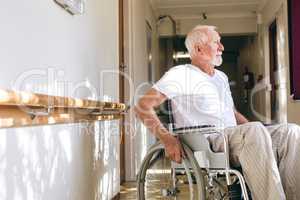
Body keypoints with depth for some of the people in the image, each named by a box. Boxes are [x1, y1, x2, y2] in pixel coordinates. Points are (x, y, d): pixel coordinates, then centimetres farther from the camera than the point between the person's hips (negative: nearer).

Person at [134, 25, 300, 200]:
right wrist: (167, 138, -20)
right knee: (255, 130, -34)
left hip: (234, 138, 7)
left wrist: (256, 131, 14)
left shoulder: (222, 77, 27)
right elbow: (143, 106, -5)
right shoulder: (180, 74, 3)